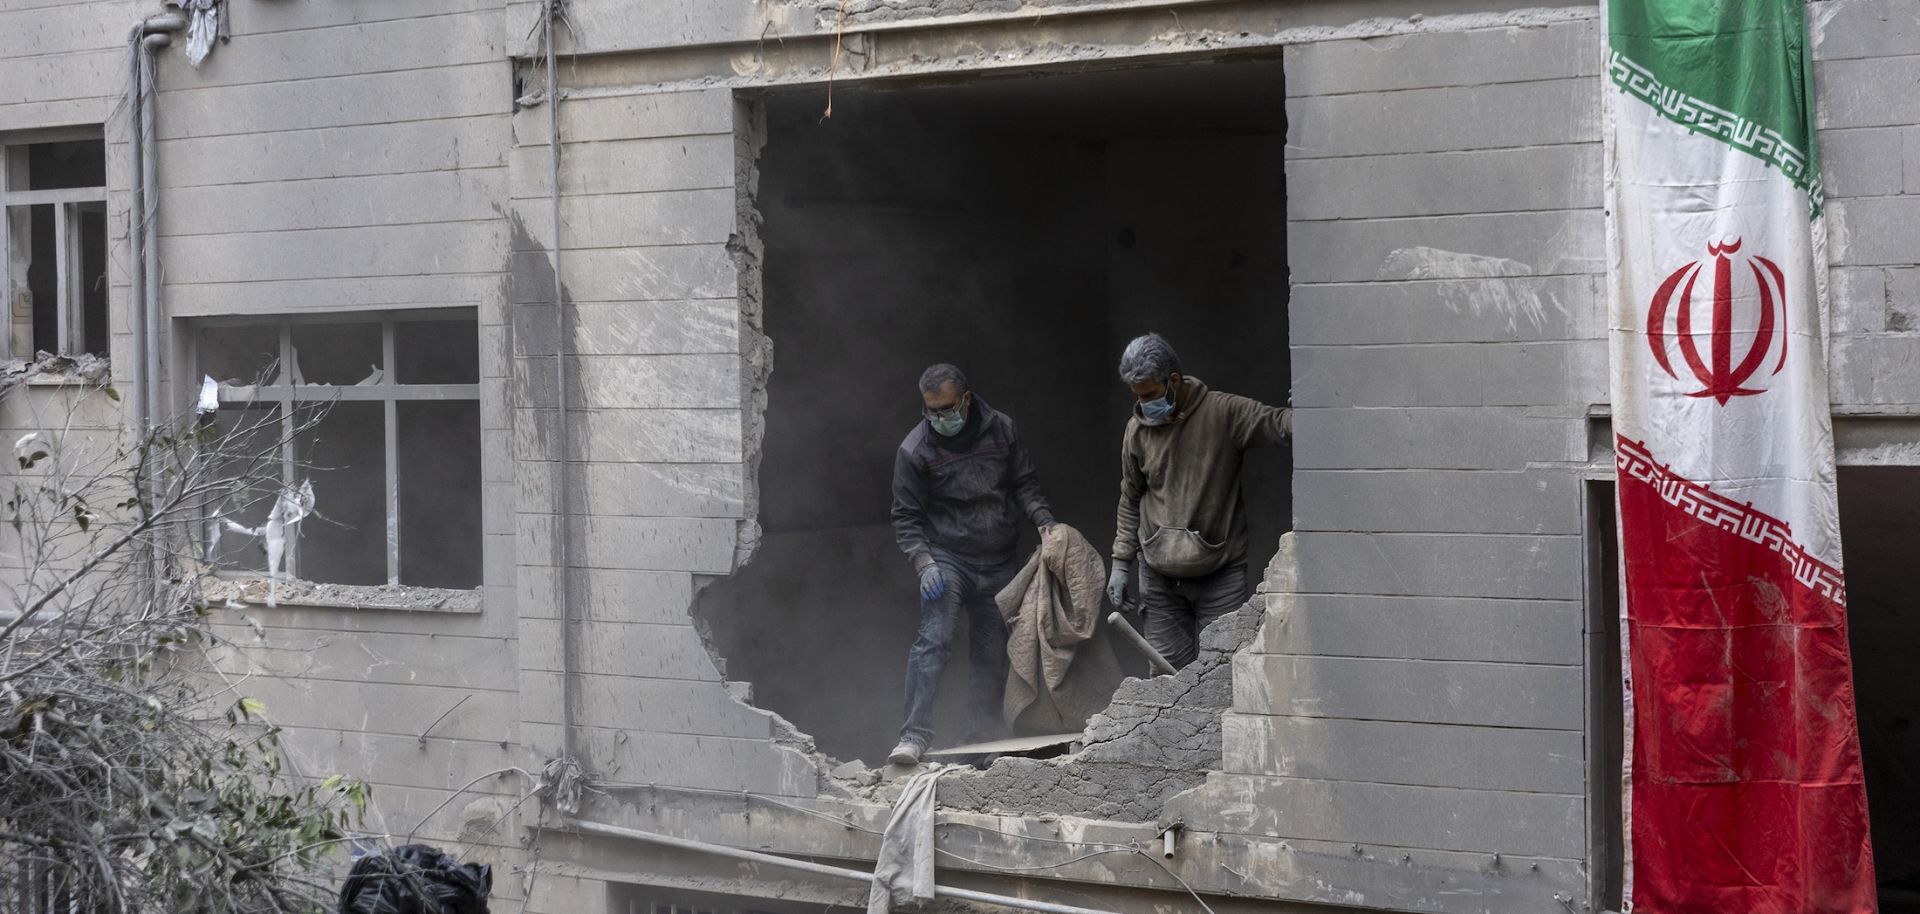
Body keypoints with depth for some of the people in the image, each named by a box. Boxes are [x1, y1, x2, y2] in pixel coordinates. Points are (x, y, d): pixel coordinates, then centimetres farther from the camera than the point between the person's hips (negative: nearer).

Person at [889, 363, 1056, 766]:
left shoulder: (1000, 429, 2)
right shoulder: (915, 450, -8)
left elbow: (1024, 483, 12)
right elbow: (906, 516, -5)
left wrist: (1043, 520, -5)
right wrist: (923, 562, -19)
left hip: (999, 565, 4)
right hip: (948, 559, -4)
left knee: (994, 650, 7)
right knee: (933, 640, -19)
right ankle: (915, 735, -22)